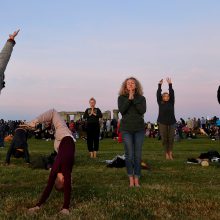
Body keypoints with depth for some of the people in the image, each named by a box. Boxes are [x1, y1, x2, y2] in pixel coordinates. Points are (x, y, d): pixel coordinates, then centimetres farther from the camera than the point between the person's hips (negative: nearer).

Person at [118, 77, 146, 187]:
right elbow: (121, 110, -10)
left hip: (139, 128, 1)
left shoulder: (141, 98, 7)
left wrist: (133, 98, -10)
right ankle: (131, 179, 7)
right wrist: (129, 98, -14)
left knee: (138, 155, 1)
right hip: (126, 129, -1)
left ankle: (136, 179, 9)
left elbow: (142, 110, -9)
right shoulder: (121, 97, 5)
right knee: (129, 155, -3)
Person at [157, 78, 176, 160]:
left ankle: (170, 153, 6)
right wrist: (160, 85, -7)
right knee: (164, 139, 1)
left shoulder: (171, 103, 6)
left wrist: (170, 85, -5)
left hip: (171, 122, 1)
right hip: (162, 123, -1)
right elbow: (158, 94, -4)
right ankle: (166, 153, 8)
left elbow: (172, 93, -1)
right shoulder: (160, 103, 3)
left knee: (171, 138, -1)